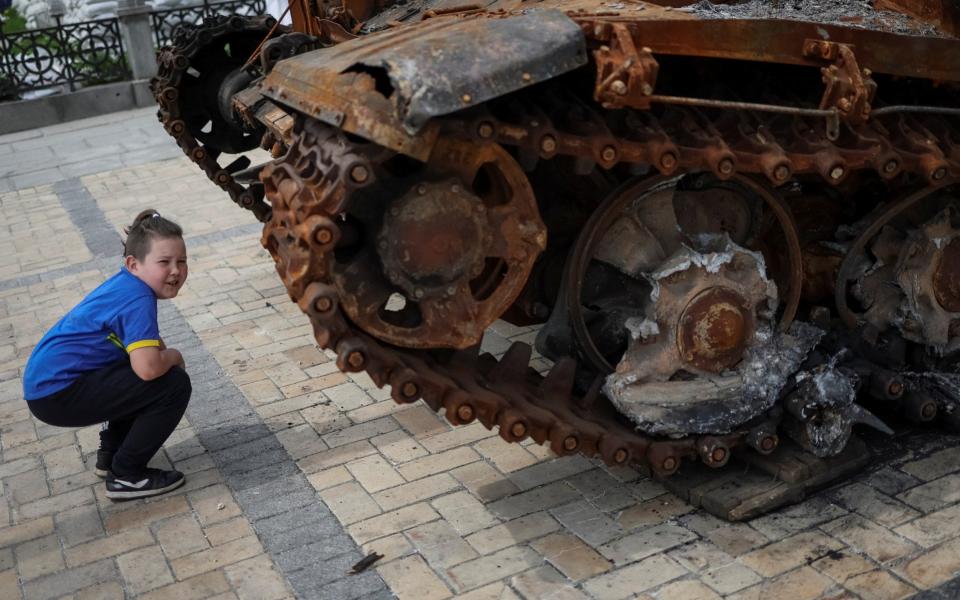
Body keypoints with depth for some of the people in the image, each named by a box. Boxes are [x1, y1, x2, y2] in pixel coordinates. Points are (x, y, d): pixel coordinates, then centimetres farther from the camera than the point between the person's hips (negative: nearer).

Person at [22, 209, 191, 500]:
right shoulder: (138, 299, -21)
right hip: (58, 395, -10)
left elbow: (148, 344, 21)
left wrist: (163, 355, -1)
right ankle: (125, 476, 0)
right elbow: (148, 368, -32)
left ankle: (110, 455, 29)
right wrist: (174, 356, -10)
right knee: (174, 385, -14)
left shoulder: (127, 283, 8)